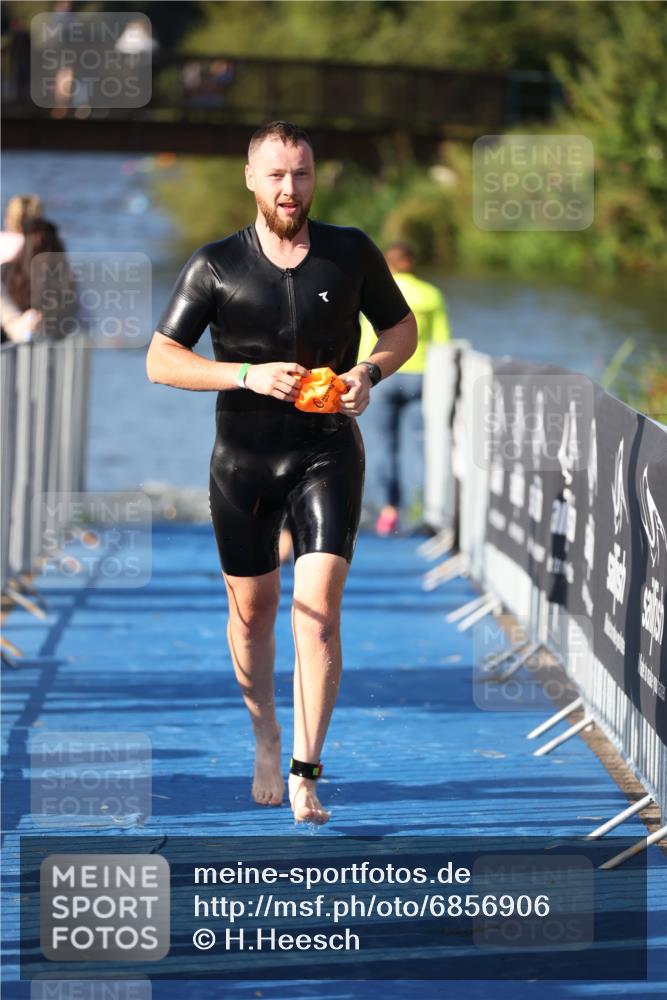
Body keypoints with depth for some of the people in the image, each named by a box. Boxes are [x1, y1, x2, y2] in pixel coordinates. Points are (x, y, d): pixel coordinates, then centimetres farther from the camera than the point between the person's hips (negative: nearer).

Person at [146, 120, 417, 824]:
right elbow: (160, 360, -4)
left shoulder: (351, 253, 0)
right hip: (242, 459, 1)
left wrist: (370, 372, -9)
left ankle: (304, 773, -12)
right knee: (252, 607, 12)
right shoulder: (216, 265, -3)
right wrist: (249, 376, -17)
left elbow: (402, 327, 13)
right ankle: (265, 740, 37)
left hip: (327, 453, -1)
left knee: (318, 606, -15)